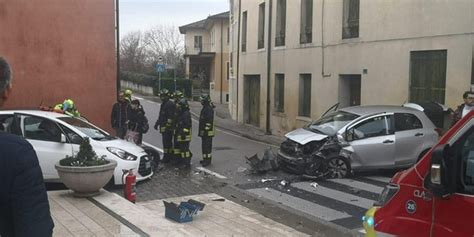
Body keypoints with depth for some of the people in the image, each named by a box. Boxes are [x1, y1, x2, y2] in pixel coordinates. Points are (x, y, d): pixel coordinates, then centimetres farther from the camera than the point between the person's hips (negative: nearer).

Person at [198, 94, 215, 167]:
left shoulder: (209, 109, -17)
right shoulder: (205, 108, 16)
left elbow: (209, 121, -23)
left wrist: (206, 130, -23)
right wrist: (201, 131, 24)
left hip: (207, 131, -11)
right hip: (204, 131, 11)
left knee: (206, 145, -9)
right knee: (204, 145, 15)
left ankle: (207, 160, -7)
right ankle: (205, 159, 23)